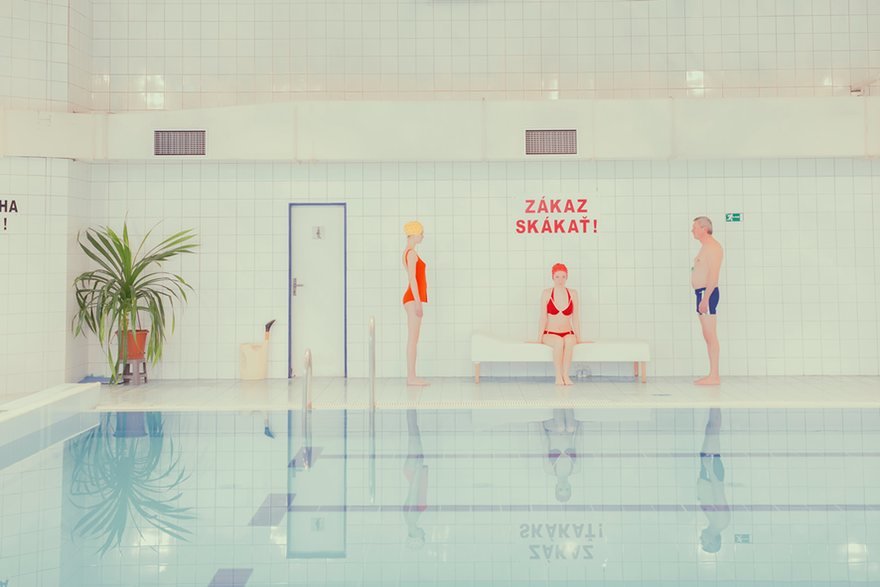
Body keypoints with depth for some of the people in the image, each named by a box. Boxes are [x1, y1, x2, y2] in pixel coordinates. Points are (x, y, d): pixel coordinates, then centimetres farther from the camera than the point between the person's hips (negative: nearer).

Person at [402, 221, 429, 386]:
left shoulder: (409, 252, 19)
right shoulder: (412, 253, -12)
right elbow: (412, 278, -19)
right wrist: (418, 302, -22)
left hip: (413, 299, 10)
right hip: (414, 299, -10)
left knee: (413, 338, 8)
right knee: (413, 338, -9)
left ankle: (411, 376, 9)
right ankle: (411, 377, -9)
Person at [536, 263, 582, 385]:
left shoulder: (573, 294, 5)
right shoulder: (546, 294, 0)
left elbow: (575, 318, 6)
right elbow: (543, 318, -1)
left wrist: (578, 337, 2)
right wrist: (539, 337, -6)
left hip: (568, 333, 1)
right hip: (550, 334, -1)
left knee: (570, 341, -35)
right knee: (559, 342, -36)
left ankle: (565, 374, -33)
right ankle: (558, 376, -29)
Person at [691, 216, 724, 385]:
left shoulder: (713, 247, -10)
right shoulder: (706, 247, 21)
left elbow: (713, 276, -19)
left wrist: (705, 298, -24)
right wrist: (702, 298, 17)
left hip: (707, 293, -10)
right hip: (702, 293, 10)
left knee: (711, 336, -10)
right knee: (708, 336, 10)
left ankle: (714, 376, -10)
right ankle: (713, 375, 12)